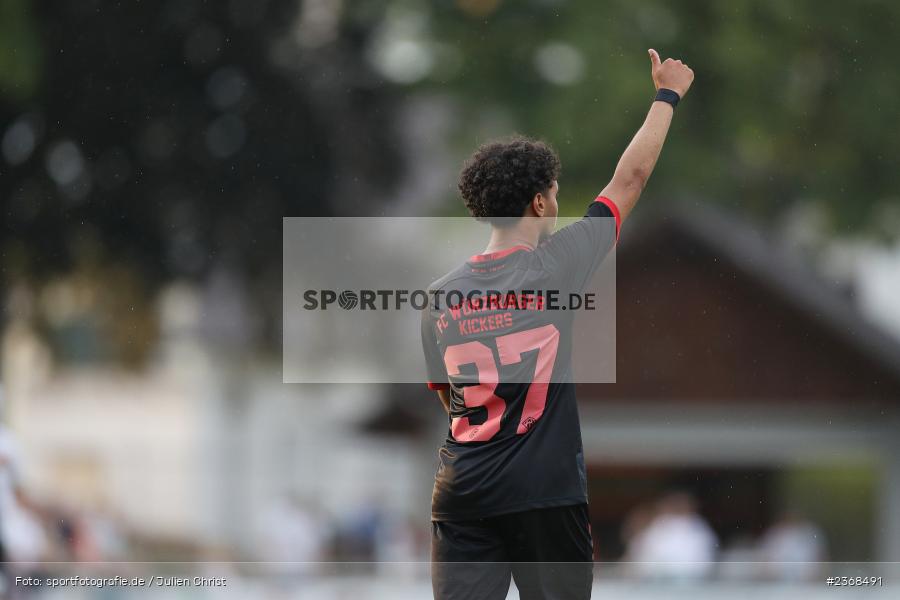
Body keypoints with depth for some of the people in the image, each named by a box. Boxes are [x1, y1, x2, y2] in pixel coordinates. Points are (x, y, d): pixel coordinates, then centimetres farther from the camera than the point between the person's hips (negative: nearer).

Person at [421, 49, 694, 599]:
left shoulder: (442, 296, 6)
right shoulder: (554, 267, -5)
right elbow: (631, 178, 6)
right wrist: (668, 96, 20)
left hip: (462, 493, 3)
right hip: (544, 492, -3)